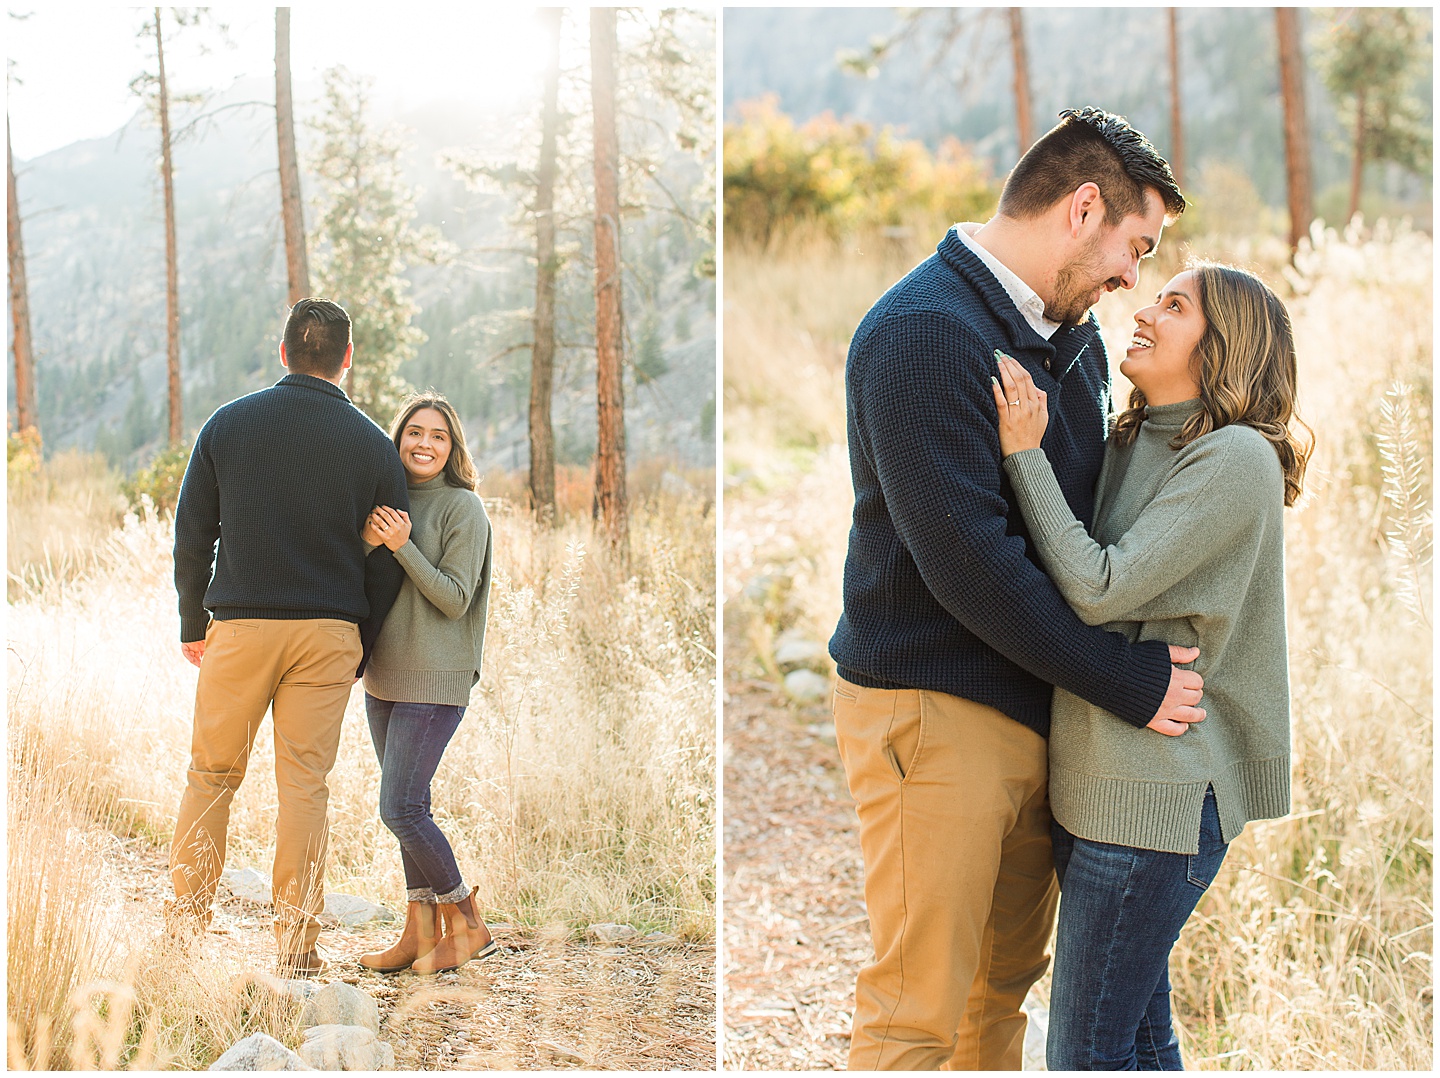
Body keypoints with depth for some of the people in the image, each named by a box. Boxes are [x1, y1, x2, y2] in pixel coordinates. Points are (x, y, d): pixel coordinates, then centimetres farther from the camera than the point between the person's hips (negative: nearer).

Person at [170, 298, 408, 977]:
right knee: (305, 783, 3)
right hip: (329, 633, 0)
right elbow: (386, 564, 3)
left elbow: (192, 532, 5)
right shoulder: (374, 447, 2)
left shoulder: (229, 424, 3)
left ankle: (185, 926, 16)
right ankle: (297, 945, 5)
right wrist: (357, 654, 12)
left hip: (239, 626, 0)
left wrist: (192, 624, 14)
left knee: (211, 774, 12)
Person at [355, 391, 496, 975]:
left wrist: (403, 546, -21)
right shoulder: (390, 501, 12)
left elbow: (455, 599, -13)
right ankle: (421, 932, 17)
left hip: (435, 680, -7)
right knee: (409, 807, 10)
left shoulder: (464, 508, -8)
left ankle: (467, 924, 4)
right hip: (383, 675, 7)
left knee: (399, 808, -11)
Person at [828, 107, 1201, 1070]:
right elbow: (966, 563, -23)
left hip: (1041, 702, 9)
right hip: (934, 712, -9)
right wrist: (1129, 683, -18)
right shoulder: (922, 333, -18)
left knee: (1009, 979, 18)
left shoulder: (1074, 329, 11)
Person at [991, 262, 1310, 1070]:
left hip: (1158, 792, -8)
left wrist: (1025, 453, -14)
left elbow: (1100, 588, -20)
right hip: (1100, 781, 8)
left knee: (1088, 1055, -2)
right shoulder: (1132, 446, 12)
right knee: (1140, 1036, 18)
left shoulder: (1236, 459, -14)